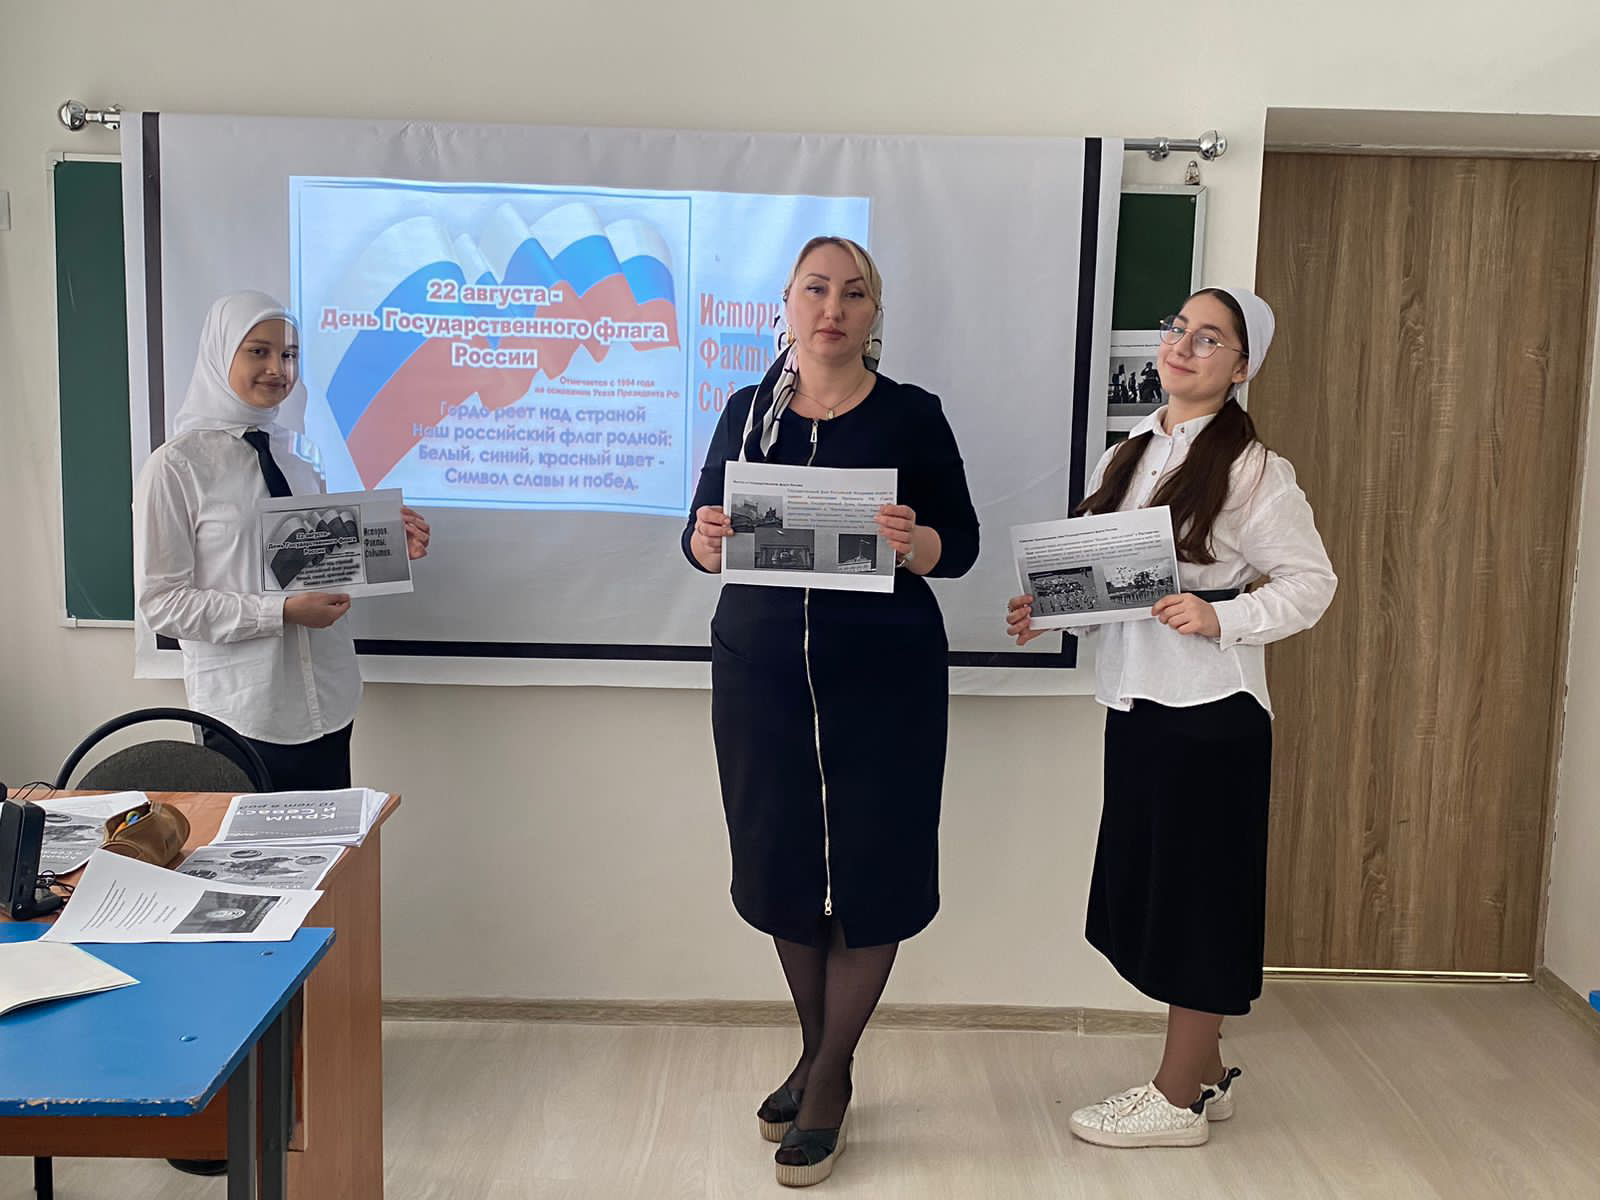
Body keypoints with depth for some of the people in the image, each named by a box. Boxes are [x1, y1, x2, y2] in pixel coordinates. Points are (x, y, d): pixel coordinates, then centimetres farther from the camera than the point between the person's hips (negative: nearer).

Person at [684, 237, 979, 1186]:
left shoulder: (912, 414, -1)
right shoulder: (748, 411, 7)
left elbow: (963, 543, -1)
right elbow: (704, 533, 8)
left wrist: (916, 541, -23)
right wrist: (705, 541, -16)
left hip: (883, 676, -2)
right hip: (763, 669, 3)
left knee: (868, 868, 1)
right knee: (782, 861, 8)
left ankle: (829, 1081, 17)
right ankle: (817, 1054, 30)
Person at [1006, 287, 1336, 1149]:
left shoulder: (1253, 469, -8)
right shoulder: (1125, 458, 12)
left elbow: (1310, 583, -9)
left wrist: (1220, 618, -22)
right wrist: (1049, 609, -1)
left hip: (1210, 709, -7)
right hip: (1134, 700, 7)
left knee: (1196, 894, 3)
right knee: (1146, 889, 13)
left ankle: (1178, 1100, 17)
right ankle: (1205, 1075, 31)